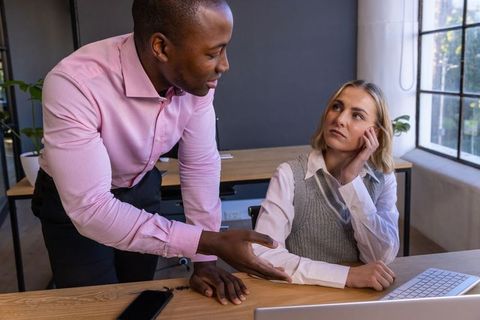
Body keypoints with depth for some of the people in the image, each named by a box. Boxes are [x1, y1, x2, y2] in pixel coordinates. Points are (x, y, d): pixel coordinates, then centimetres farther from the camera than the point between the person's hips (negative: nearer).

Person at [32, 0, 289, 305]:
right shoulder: (73, 84, -36)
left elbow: (201, 165, -11)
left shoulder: (196, 77, -21)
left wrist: (205, 260, -12)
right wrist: (211, 241, -40)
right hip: (74, 204, -3)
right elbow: (90, 208, -37)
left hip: (142, 188, 4)